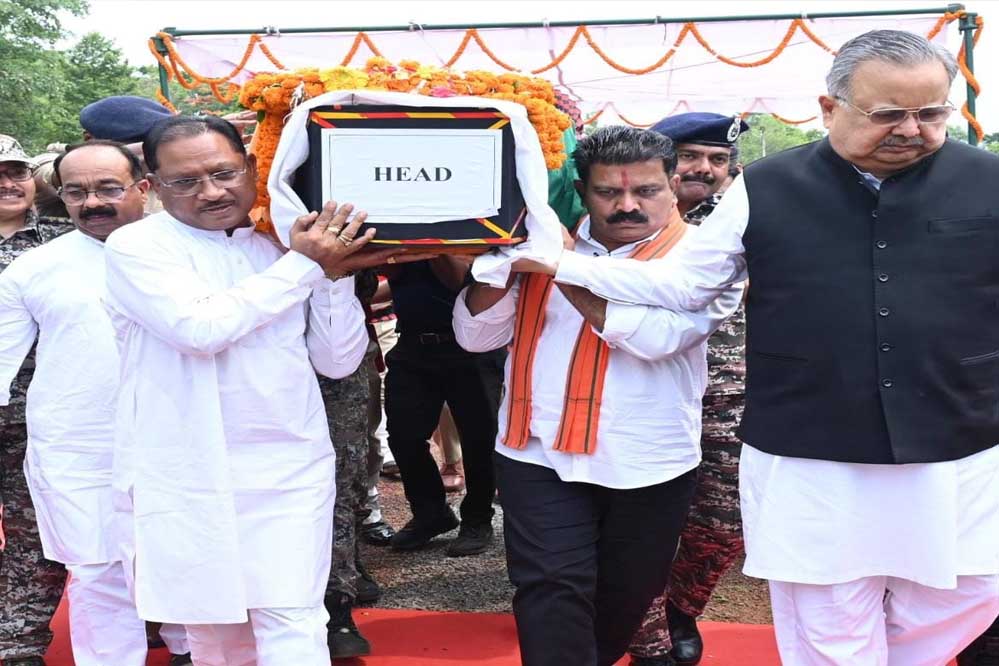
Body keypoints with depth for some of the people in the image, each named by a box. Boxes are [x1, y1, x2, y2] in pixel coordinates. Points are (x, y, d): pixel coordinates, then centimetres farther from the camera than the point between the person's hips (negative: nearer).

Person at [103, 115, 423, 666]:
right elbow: (201, 327, -22)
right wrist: (307, 266, -15)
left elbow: (338, 362, 7)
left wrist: (336, 273, -6)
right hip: (185, 478, -2)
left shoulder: (284, 247, 8)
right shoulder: (137, 245, -4)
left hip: (289, 473, 2)